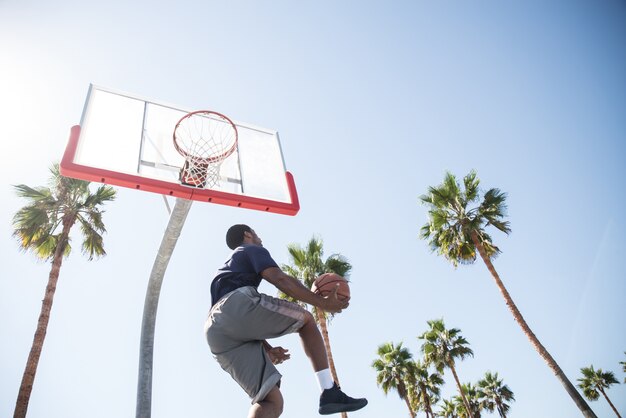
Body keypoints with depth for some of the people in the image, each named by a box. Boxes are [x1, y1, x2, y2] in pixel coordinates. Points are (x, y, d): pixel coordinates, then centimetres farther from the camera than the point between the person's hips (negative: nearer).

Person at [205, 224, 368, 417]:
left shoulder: (225, 268, 42)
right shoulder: (253, 250, 18)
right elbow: (279, 278, -3)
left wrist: (267, 348, 29)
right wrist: (321, 302, -1)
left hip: (215, 331, 7)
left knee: (271, 401, 0)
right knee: (306, 318, 15)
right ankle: (330, 392, 4)